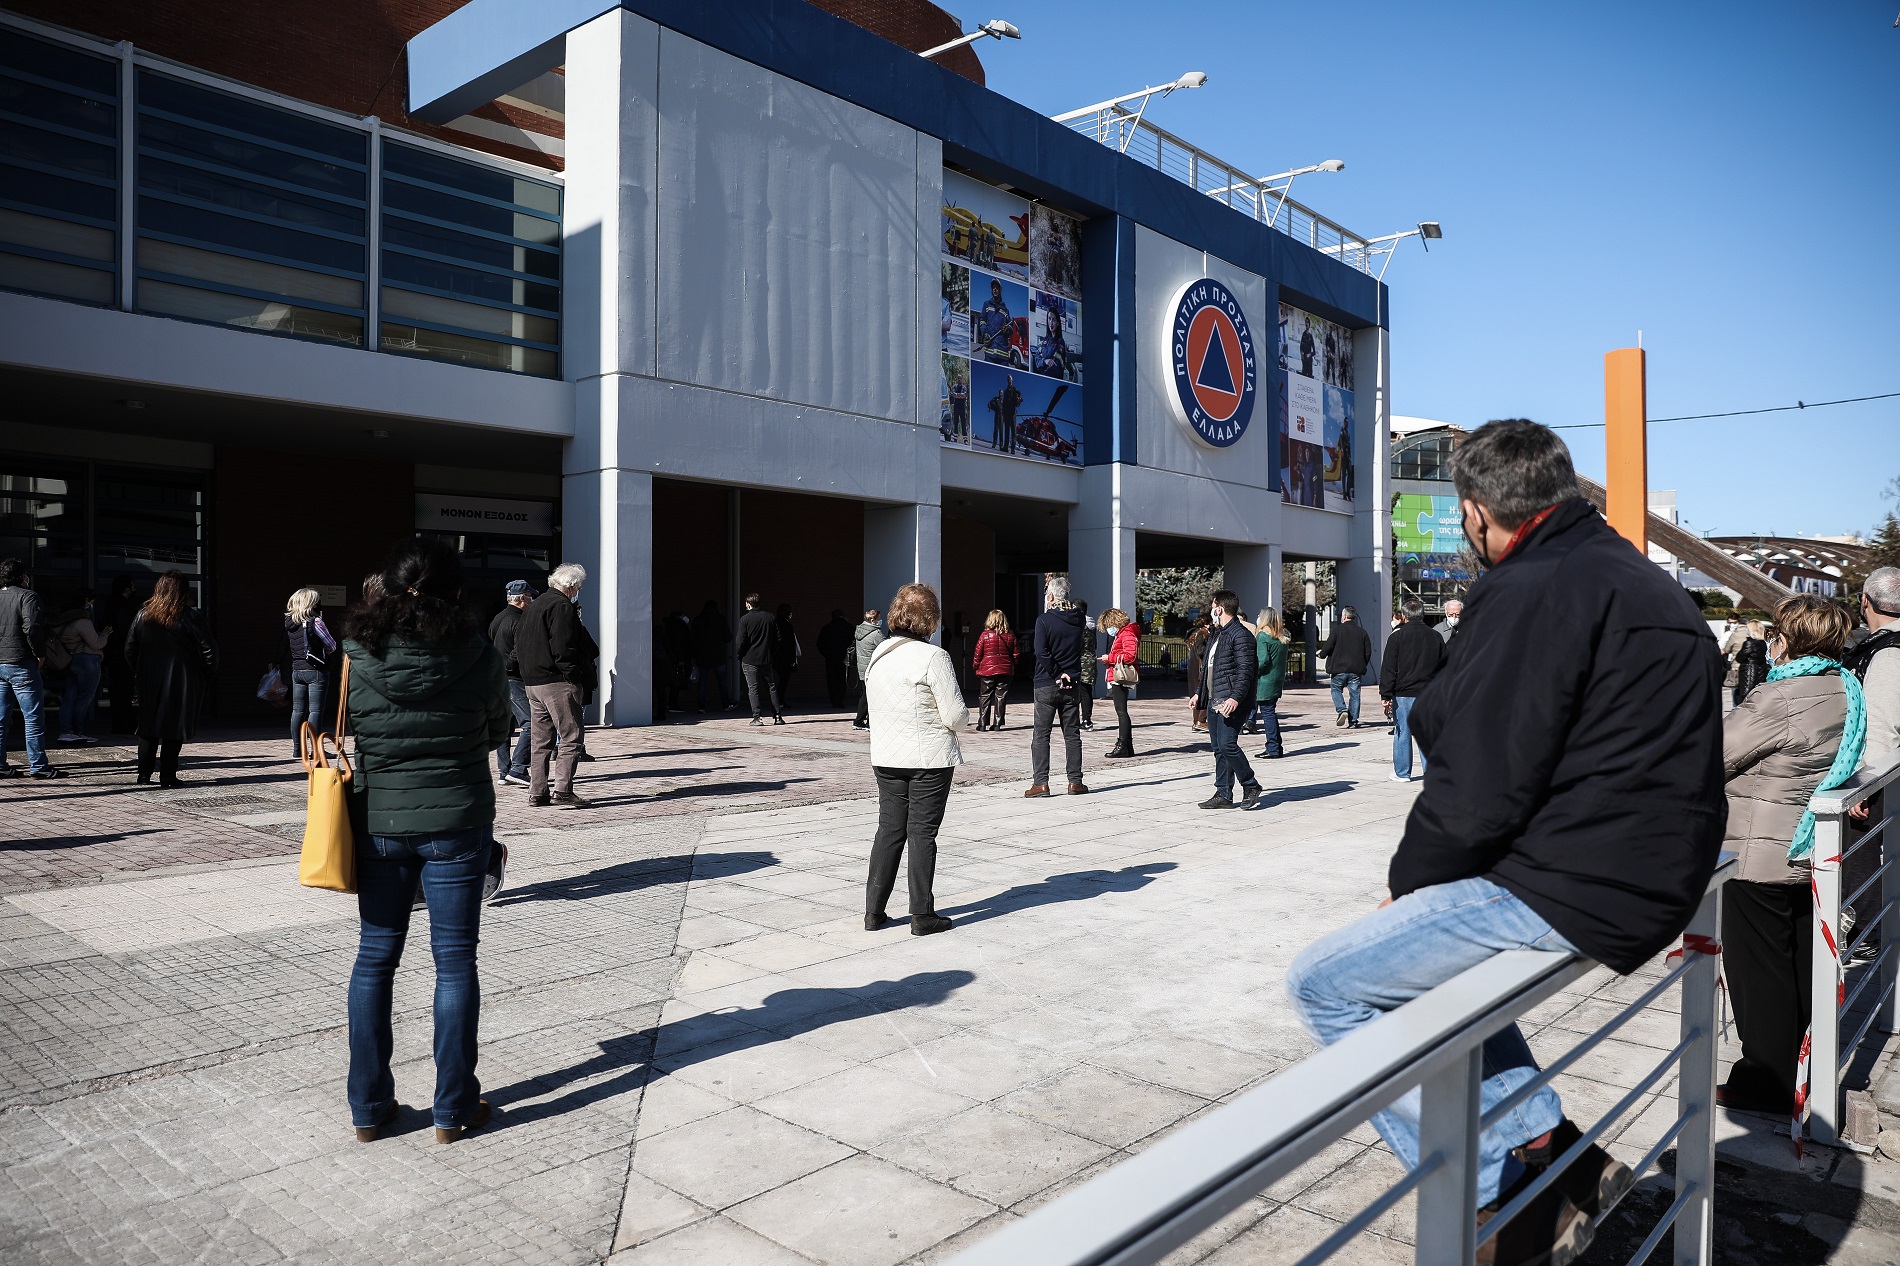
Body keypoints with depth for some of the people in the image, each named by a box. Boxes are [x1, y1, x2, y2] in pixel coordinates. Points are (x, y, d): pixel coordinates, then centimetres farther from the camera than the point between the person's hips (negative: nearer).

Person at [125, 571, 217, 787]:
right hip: (181, 681, -4)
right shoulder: (189, 616, -11)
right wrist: (208, 673, 2)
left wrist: (139, 672, 15)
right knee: (175, 728, 2)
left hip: (149, 680, 4)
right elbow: (208, 649, -12)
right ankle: (167, 776, 2)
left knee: (148, 727, 14)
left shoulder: (143, 614, 2)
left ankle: (144, 773, 13)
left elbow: (129, 649, 5)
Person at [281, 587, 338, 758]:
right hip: (315, 669, -7)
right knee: (316, 710, -4)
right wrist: (324, 652, 13)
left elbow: (282, 651, 14)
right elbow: (332, 645, -7)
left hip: (296, 670, 7)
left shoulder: (290, 623, 7)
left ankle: (297, 750, 15)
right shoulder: (315, 622, -12)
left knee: (298, 710, 10)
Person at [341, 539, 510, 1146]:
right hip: (457, 823, -2)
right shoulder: (481, 659, -11)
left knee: (375, 958, 14)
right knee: (455, 961, 7)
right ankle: (453, 1108, 16)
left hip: (379, 822, 2)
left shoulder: (356, 656, -7)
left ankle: (368, 1106, 23)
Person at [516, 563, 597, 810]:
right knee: (571, 737, -5)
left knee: (540, 739, 12)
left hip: (532, 682, 9)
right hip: (558, 682, -9)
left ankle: (537, 793, 13)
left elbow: (519, 644, 21)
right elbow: (563, 648, -19)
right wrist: (574, 677, -13)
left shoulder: (533, 606, 19)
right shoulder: (562, 606, -11)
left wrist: (529, 672, 20)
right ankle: (563, 791, -10)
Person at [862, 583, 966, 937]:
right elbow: (956, 716, -16)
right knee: (922, 832, 2)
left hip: (886, 758, 6)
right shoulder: (933, 657, -16)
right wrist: (962, 716, 6)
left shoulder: (878, 654, 5)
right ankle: (922, 915, 8)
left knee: (889, 829, 12)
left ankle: (873, 911, 16)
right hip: (929, 757, -6)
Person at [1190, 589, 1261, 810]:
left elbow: (1245, 671, -19)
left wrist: (1235, 697, -28)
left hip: (1231, 703, -10)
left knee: (1227, 744, -15)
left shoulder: (1240, 635, -11)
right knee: (1219, 749, 9)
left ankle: (1251, 785, 3)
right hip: (1213, 701, 10)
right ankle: (1223, 795, 13)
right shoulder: (1215, 634, 20)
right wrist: (1198, 693, 24)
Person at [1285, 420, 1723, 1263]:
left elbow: (1480, 789, -21)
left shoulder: (1532, 592, -17)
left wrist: (1409, 877, -2)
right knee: (1435, 946, 27)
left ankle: (1495, 1192, 4)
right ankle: (1548, 1143, 21)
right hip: (1659, 875, 10)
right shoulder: (1647, 585, 15)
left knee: (1325, 984, -2)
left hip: (1572, 892, -10)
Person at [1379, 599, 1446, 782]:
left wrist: (1386, 696, -6)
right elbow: (1444, 667, 13)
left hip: (1403, 694, -3)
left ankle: (1402, 772, 9)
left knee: (1402, 733, 3)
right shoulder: (1436, 637, 7)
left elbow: (1388, 669, -7)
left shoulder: (1397, 637, -5)